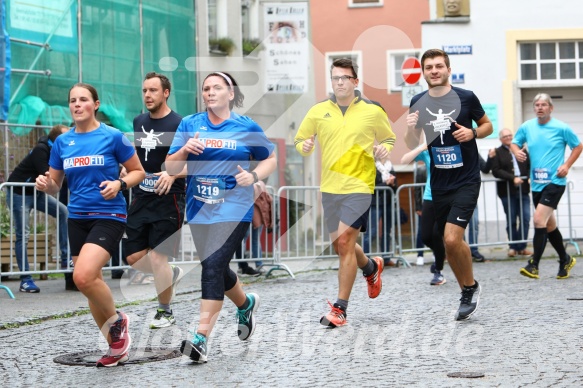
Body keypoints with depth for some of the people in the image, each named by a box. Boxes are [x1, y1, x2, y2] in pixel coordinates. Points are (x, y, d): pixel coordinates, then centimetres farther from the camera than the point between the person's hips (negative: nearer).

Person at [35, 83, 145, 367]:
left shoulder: (113, 137, -6)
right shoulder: (62, 142, 7)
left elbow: (139, 172, 2)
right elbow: (55, 185, 13)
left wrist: (119, 184, -17)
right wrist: (45, 184, -10)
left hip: (108, 216, -6)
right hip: (77, 218, 6)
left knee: (83, 277, -24)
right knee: (91, 282, 8)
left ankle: (116, 321, 3)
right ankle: (117, 347, 22)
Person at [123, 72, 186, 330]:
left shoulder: (178, 124, -10)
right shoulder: (139, 122, 10)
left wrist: (172, 174, -25)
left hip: (168, 200, -6)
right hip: (141, 199, 6)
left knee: (157, 258, -7)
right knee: (134, 258, 4)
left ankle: (165, 312, 11)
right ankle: (171, 274, 33)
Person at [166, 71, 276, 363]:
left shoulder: (247, 128, 0)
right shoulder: (189, 125, 5)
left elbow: (271, 159, 11)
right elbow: (170, 168, 3)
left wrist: (254, 176, -9)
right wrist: (184, 150, -16)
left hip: (233, 208, -4)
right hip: (199, 209, 5)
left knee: (213, 266, -18)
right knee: (215, 267, 16)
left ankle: (201, 338, -19)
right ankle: (246, 304, 47)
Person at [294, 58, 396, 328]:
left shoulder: (373, 111, 1)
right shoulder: (318, 111, 5)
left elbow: (389, 138, 13)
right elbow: (300, 141, 13)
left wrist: (384, 149, -8)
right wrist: (304, 147, -10)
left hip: (359, 186, -4)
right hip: (329, 187, 4)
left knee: (345, 242, -14)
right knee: (340, 247, 13)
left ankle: (340, 308, -8)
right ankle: (371, 267, 46)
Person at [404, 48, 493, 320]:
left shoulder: (466, 97, -6)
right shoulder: (418, 103, 3)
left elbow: (488, 126, 7)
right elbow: (412, 145, 9)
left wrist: (473, 132, -14)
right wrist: (410, 128, -13)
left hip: (466, 180, -4)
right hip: (439, 183, 4)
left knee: (452, 239, -18)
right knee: (450, 244, 10)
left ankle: (470, 287, 6)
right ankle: (468, 291, 29)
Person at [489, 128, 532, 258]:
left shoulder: (522, 150, 15)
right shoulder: (497, 152, 3)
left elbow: (530, 166, 10)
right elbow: (496, 171, -8)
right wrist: (513, 178, -16)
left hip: (523, 190, 3)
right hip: (507, 191, -3)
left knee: (525, 219, -2)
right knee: (511, 221, 1)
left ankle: (521, 247, 7)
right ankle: (513, 247, 12)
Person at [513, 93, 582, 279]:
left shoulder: (561, 128, -5)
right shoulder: (526, 127, 4)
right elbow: (514, 143, 17)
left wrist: (567, 165, -7)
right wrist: (517, 151, -6)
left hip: (554, 182, -5)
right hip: (536, 183, 5)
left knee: (539, 220, -19)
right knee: (549, 225, 14)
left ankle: (534, 265, -17)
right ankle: (565, 260, 32)